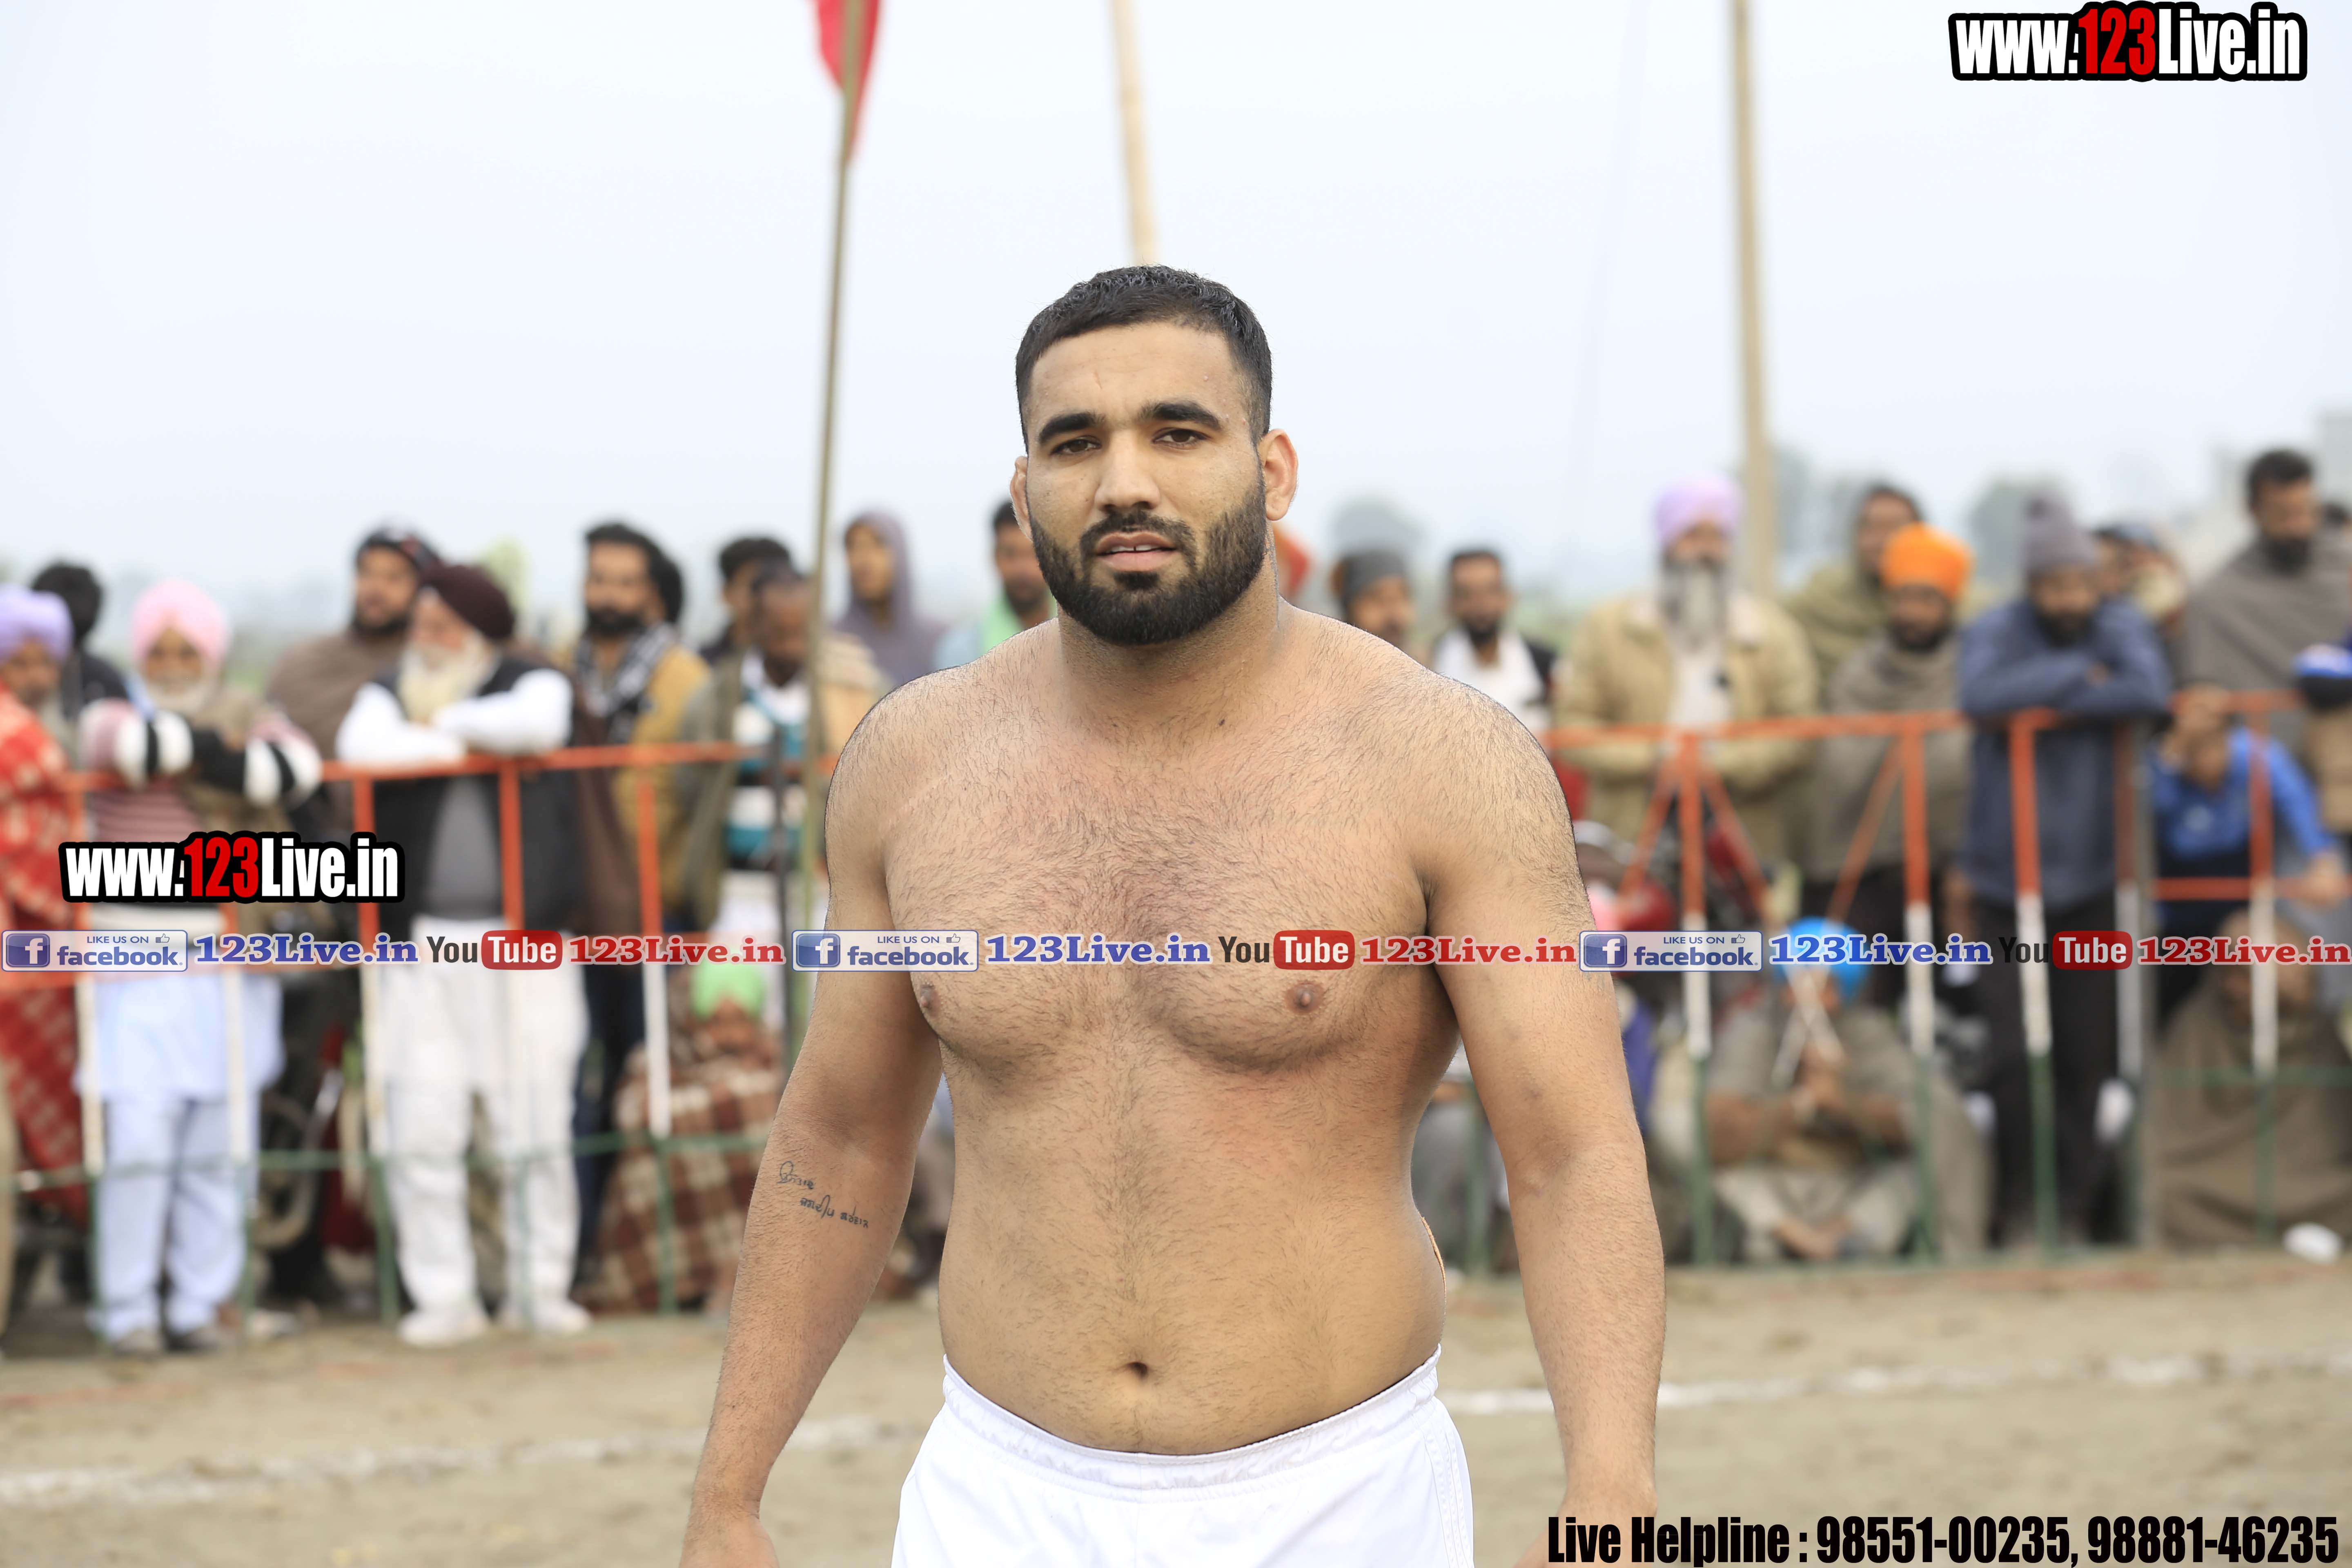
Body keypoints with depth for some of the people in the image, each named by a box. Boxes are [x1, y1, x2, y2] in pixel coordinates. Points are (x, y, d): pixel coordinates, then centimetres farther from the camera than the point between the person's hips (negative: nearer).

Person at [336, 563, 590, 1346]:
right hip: (422, 942, 2)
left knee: (534, 1129, -1)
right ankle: (444, 1299, 4)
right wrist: (461, 745, -7)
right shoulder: (389, 691, 13)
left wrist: (444, 723, -4)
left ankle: (539, 1289, 10)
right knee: (423, 1133, -3)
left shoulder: (532, 681, 7)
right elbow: (362, 745, -10)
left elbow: (535, 724, -18)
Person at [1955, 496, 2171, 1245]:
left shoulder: (2121, 628, 2)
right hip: (2006, 884, -1)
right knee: (2014, 1052, -7)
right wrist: (2080, 674, -15)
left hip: (2090, 882, 1)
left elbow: (2151, 691, -18)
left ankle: (2072, 1205, 16)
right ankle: (2020, 1203, 10)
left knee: (2086, 1055, 4)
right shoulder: (1995, 634, -1)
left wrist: (2046, 703, -17)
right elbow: (1982, 695, -23)